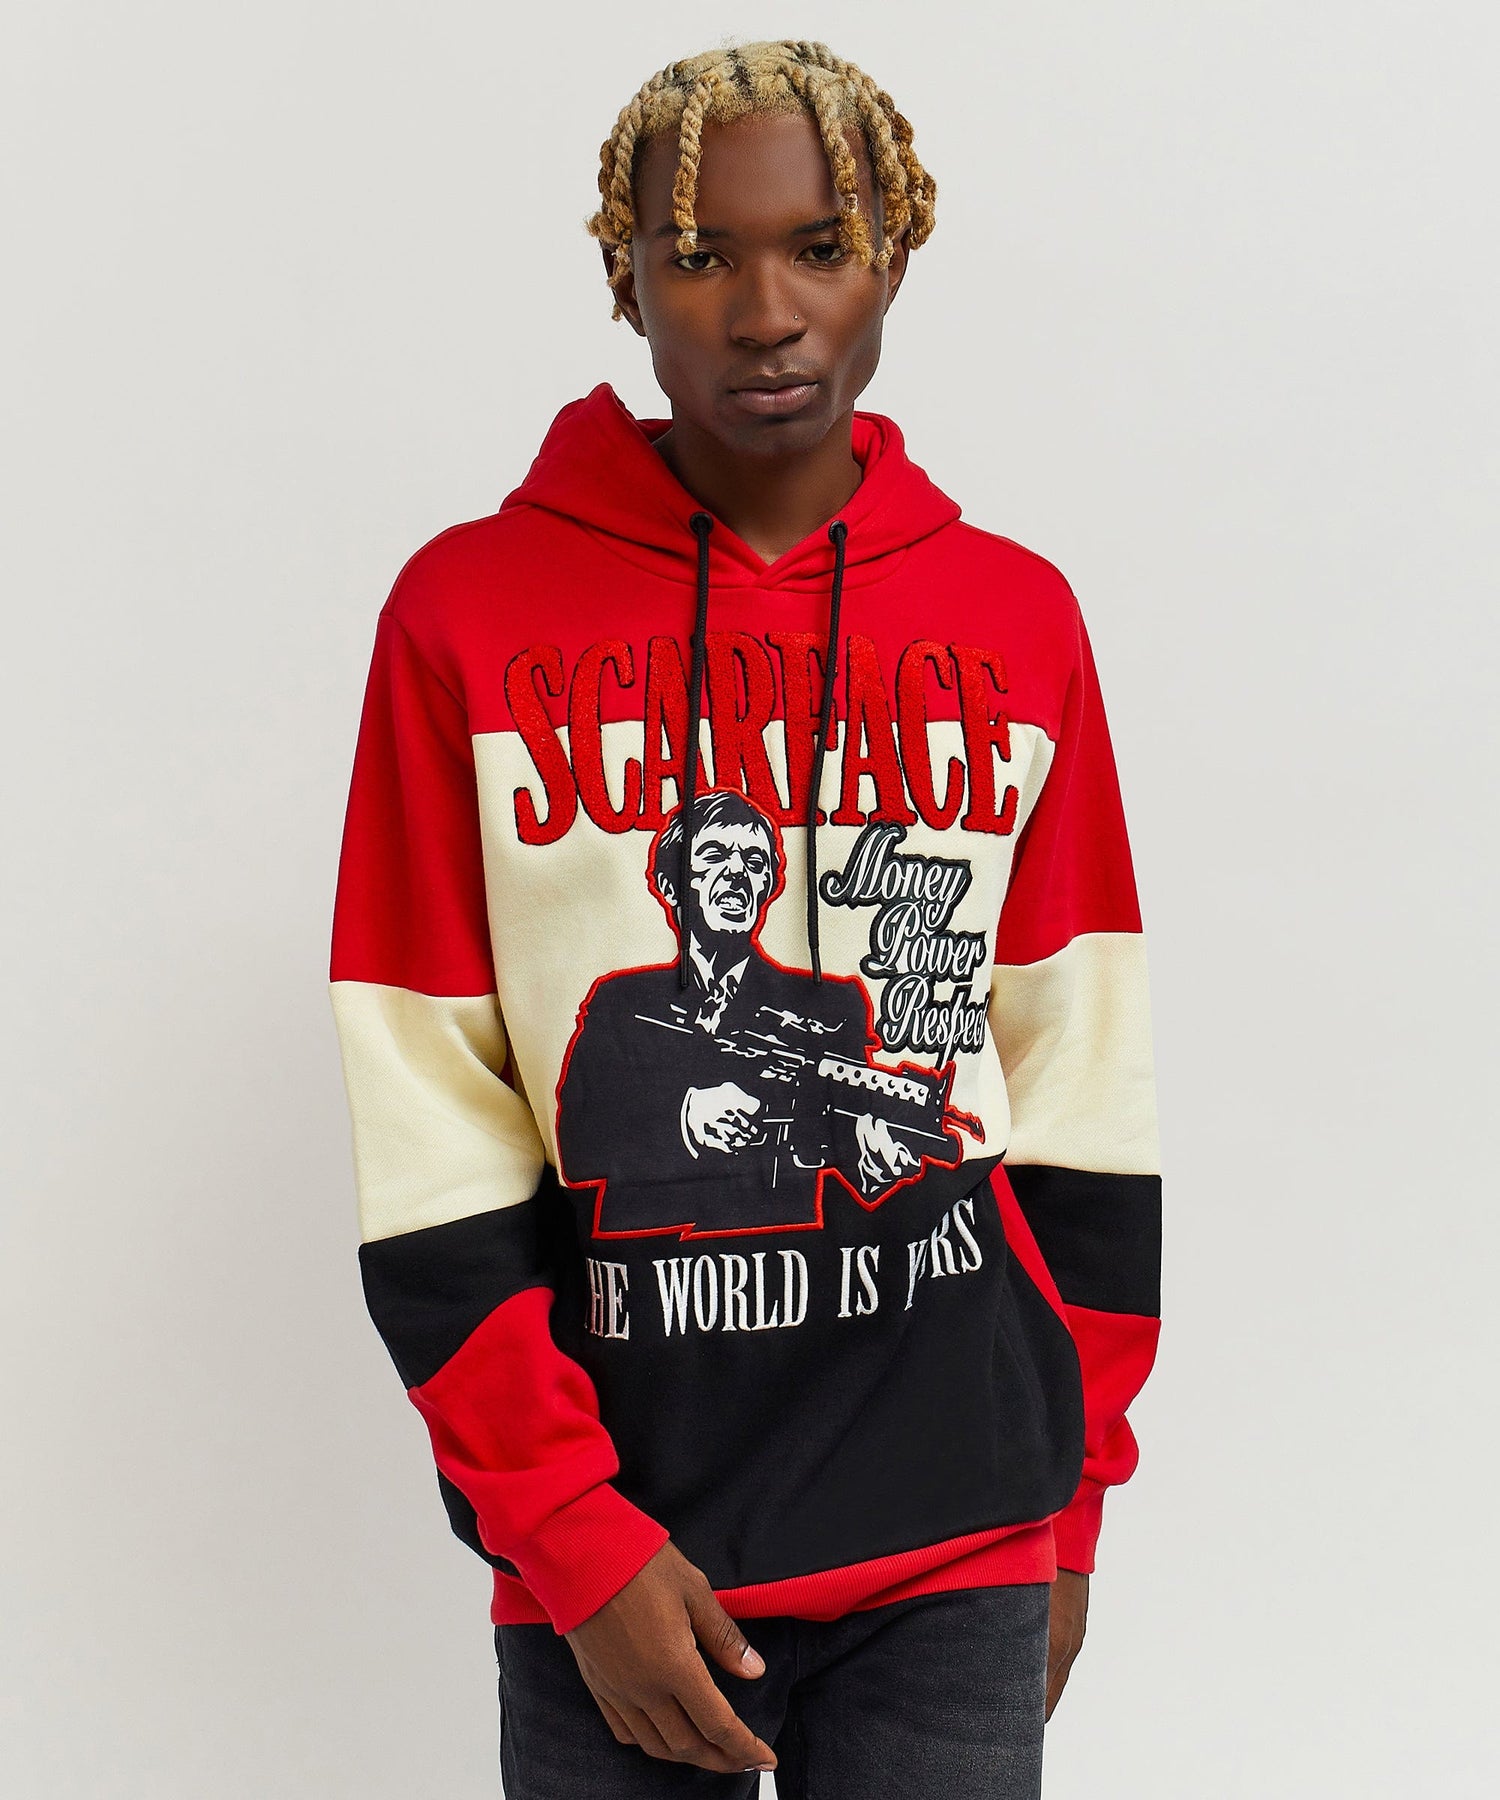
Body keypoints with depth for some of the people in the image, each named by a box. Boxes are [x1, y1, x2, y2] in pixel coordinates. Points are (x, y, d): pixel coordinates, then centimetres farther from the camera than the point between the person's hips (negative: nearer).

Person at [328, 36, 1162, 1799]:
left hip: (958, 1545, 2)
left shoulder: (1018, 619, 3)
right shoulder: (470, 611, -4)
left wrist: (1073, 1495, 5)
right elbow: (426, 1141, -6)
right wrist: (579, 1539, -9)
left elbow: (1081, 1098, 6)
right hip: (610, 1558, -1)